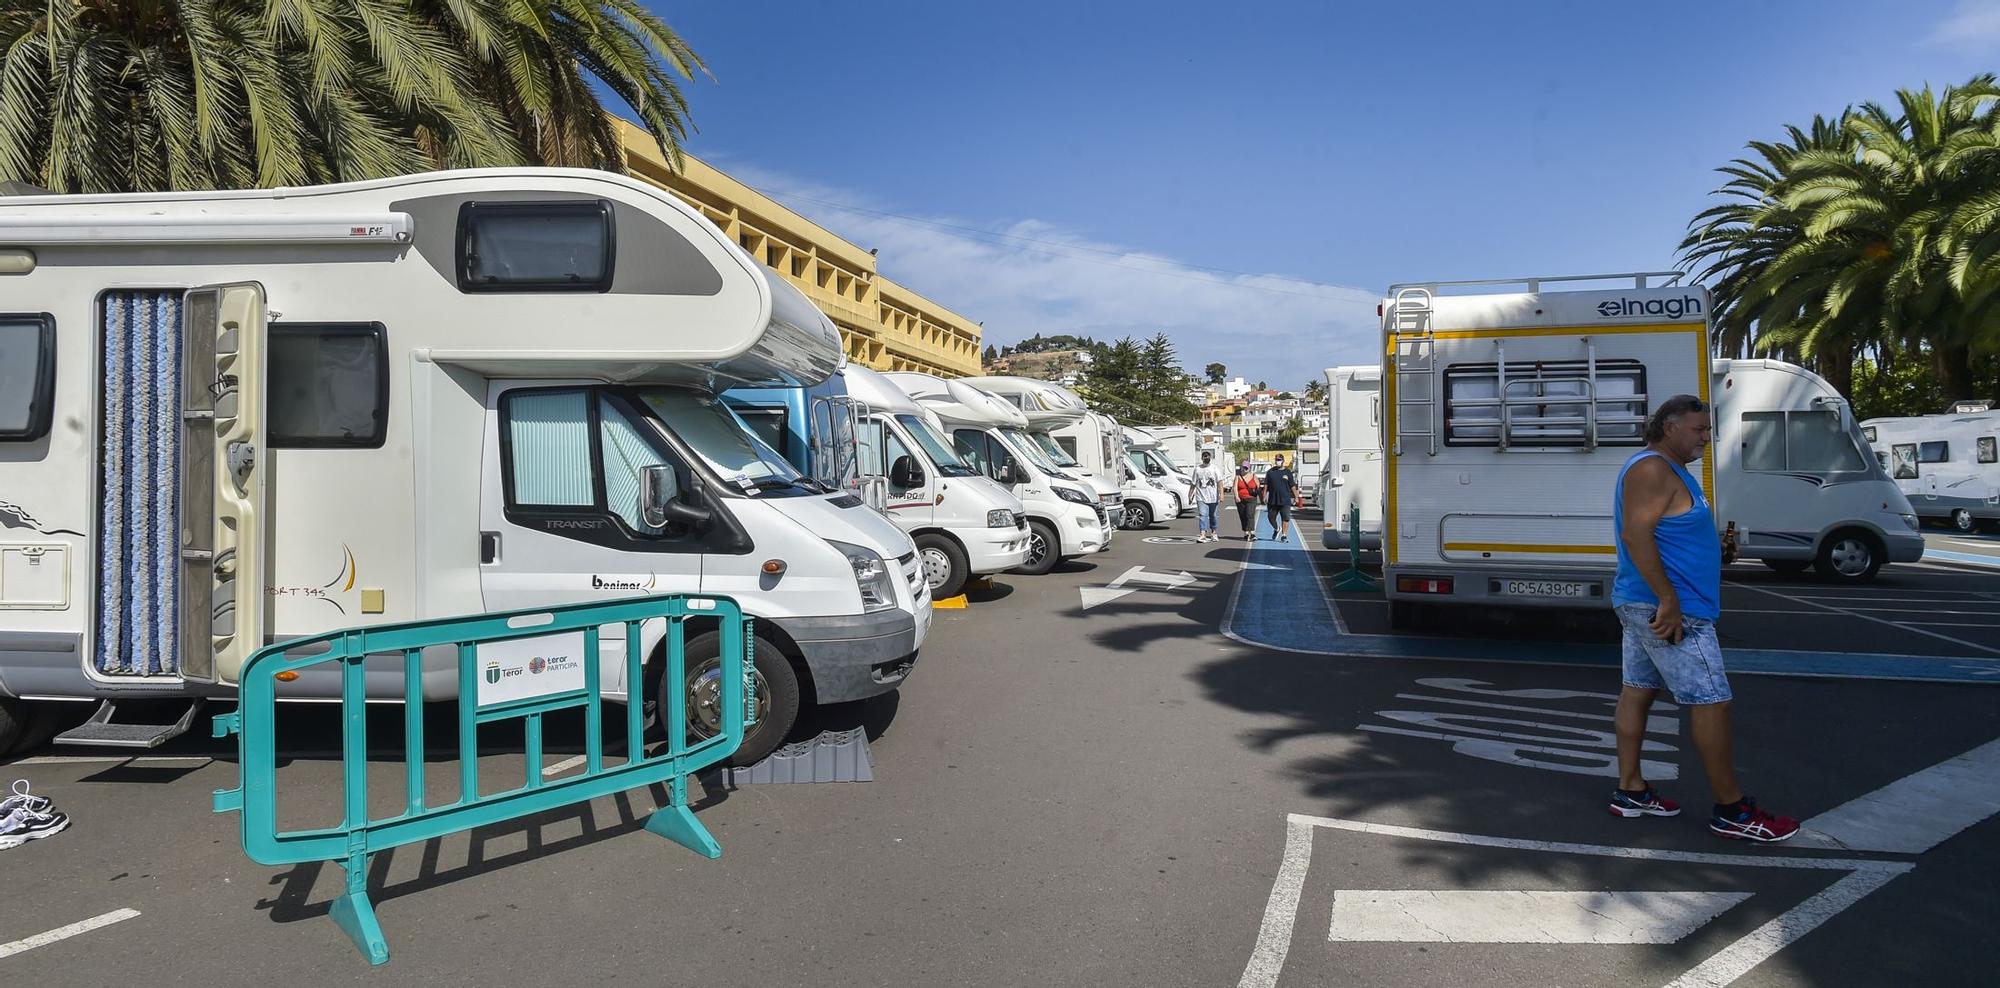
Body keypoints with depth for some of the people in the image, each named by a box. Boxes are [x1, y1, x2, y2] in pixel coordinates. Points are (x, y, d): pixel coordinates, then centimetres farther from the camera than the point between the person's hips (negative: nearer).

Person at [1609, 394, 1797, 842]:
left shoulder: (1668, 469, 17)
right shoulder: (1652, 469, -17)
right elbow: (1636, 535, -26)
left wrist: (1714, 549, 13)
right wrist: (1669, 600, -27)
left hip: (1642, 605, 11)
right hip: (1668, 609, -11)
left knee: (1638, 691, 12)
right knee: (1712, 702, -5)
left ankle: (1630, 791, 20)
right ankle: (1732, 811, 4)